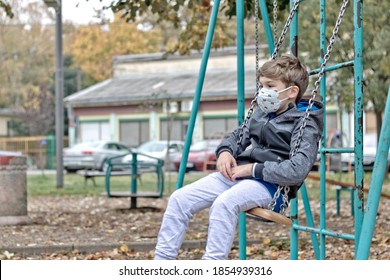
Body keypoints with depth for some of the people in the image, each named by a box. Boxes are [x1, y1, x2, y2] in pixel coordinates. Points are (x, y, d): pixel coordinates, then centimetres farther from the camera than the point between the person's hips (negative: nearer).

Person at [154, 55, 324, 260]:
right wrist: (225, 151, 6)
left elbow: (298, 170, -19)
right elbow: (238, 136, 31)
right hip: (236, 173, 8)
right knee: (180, 198, -9)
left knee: (223, 203, -37)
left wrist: (253, 169, -17)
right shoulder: (261, 113, 18)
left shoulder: (305, 125, -7)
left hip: (271, 185, -8)